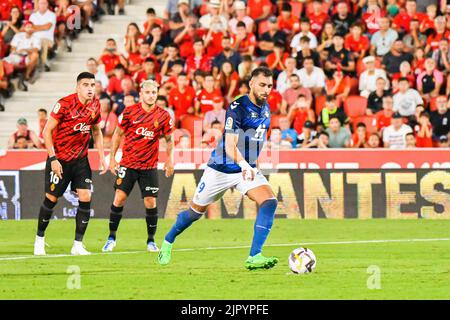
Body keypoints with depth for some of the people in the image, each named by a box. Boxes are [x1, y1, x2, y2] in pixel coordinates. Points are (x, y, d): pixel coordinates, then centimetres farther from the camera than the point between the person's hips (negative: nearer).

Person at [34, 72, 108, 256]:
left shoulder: (95, 105, -1)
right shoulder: (64, 104, -19)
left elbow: (96, 132, 14)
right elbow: (47, 131, -14)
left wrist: (102, 157, 6)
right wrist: (53, 159, -18)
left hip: (80, 158, 4)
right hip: (59, 159, -4)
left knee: (85, 197, -8)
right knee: (51, 198, 1)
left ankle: (78, 245, -2)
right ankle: (39, 238, 22)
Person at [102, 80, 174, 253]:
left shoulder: (163, 116, -1)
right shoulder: (129, 112, -4)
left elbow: (169, 139, 12)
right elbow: (118, 134, 6)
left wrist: (169, 160, 3)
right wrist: (112, 157, 3)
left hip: (149, 166, 1)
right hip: (128, 164, -1)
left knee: (151, 203, -2)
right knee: (119, 198, -8)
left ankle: (151, 240, 13)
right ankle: (111, 237, 6)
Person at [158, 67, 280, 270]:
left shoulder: (265, 108, 3)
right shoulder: (238, 107, -22)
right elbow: (230, 146, -33)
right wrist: (243, 164, -50)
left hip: (248, 169, 5)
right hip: (221, 169, -5)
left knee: (269, 202, -22)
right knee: (196, 211, 11)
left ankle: (254, 257, -26)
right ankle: (168, 242, 38)